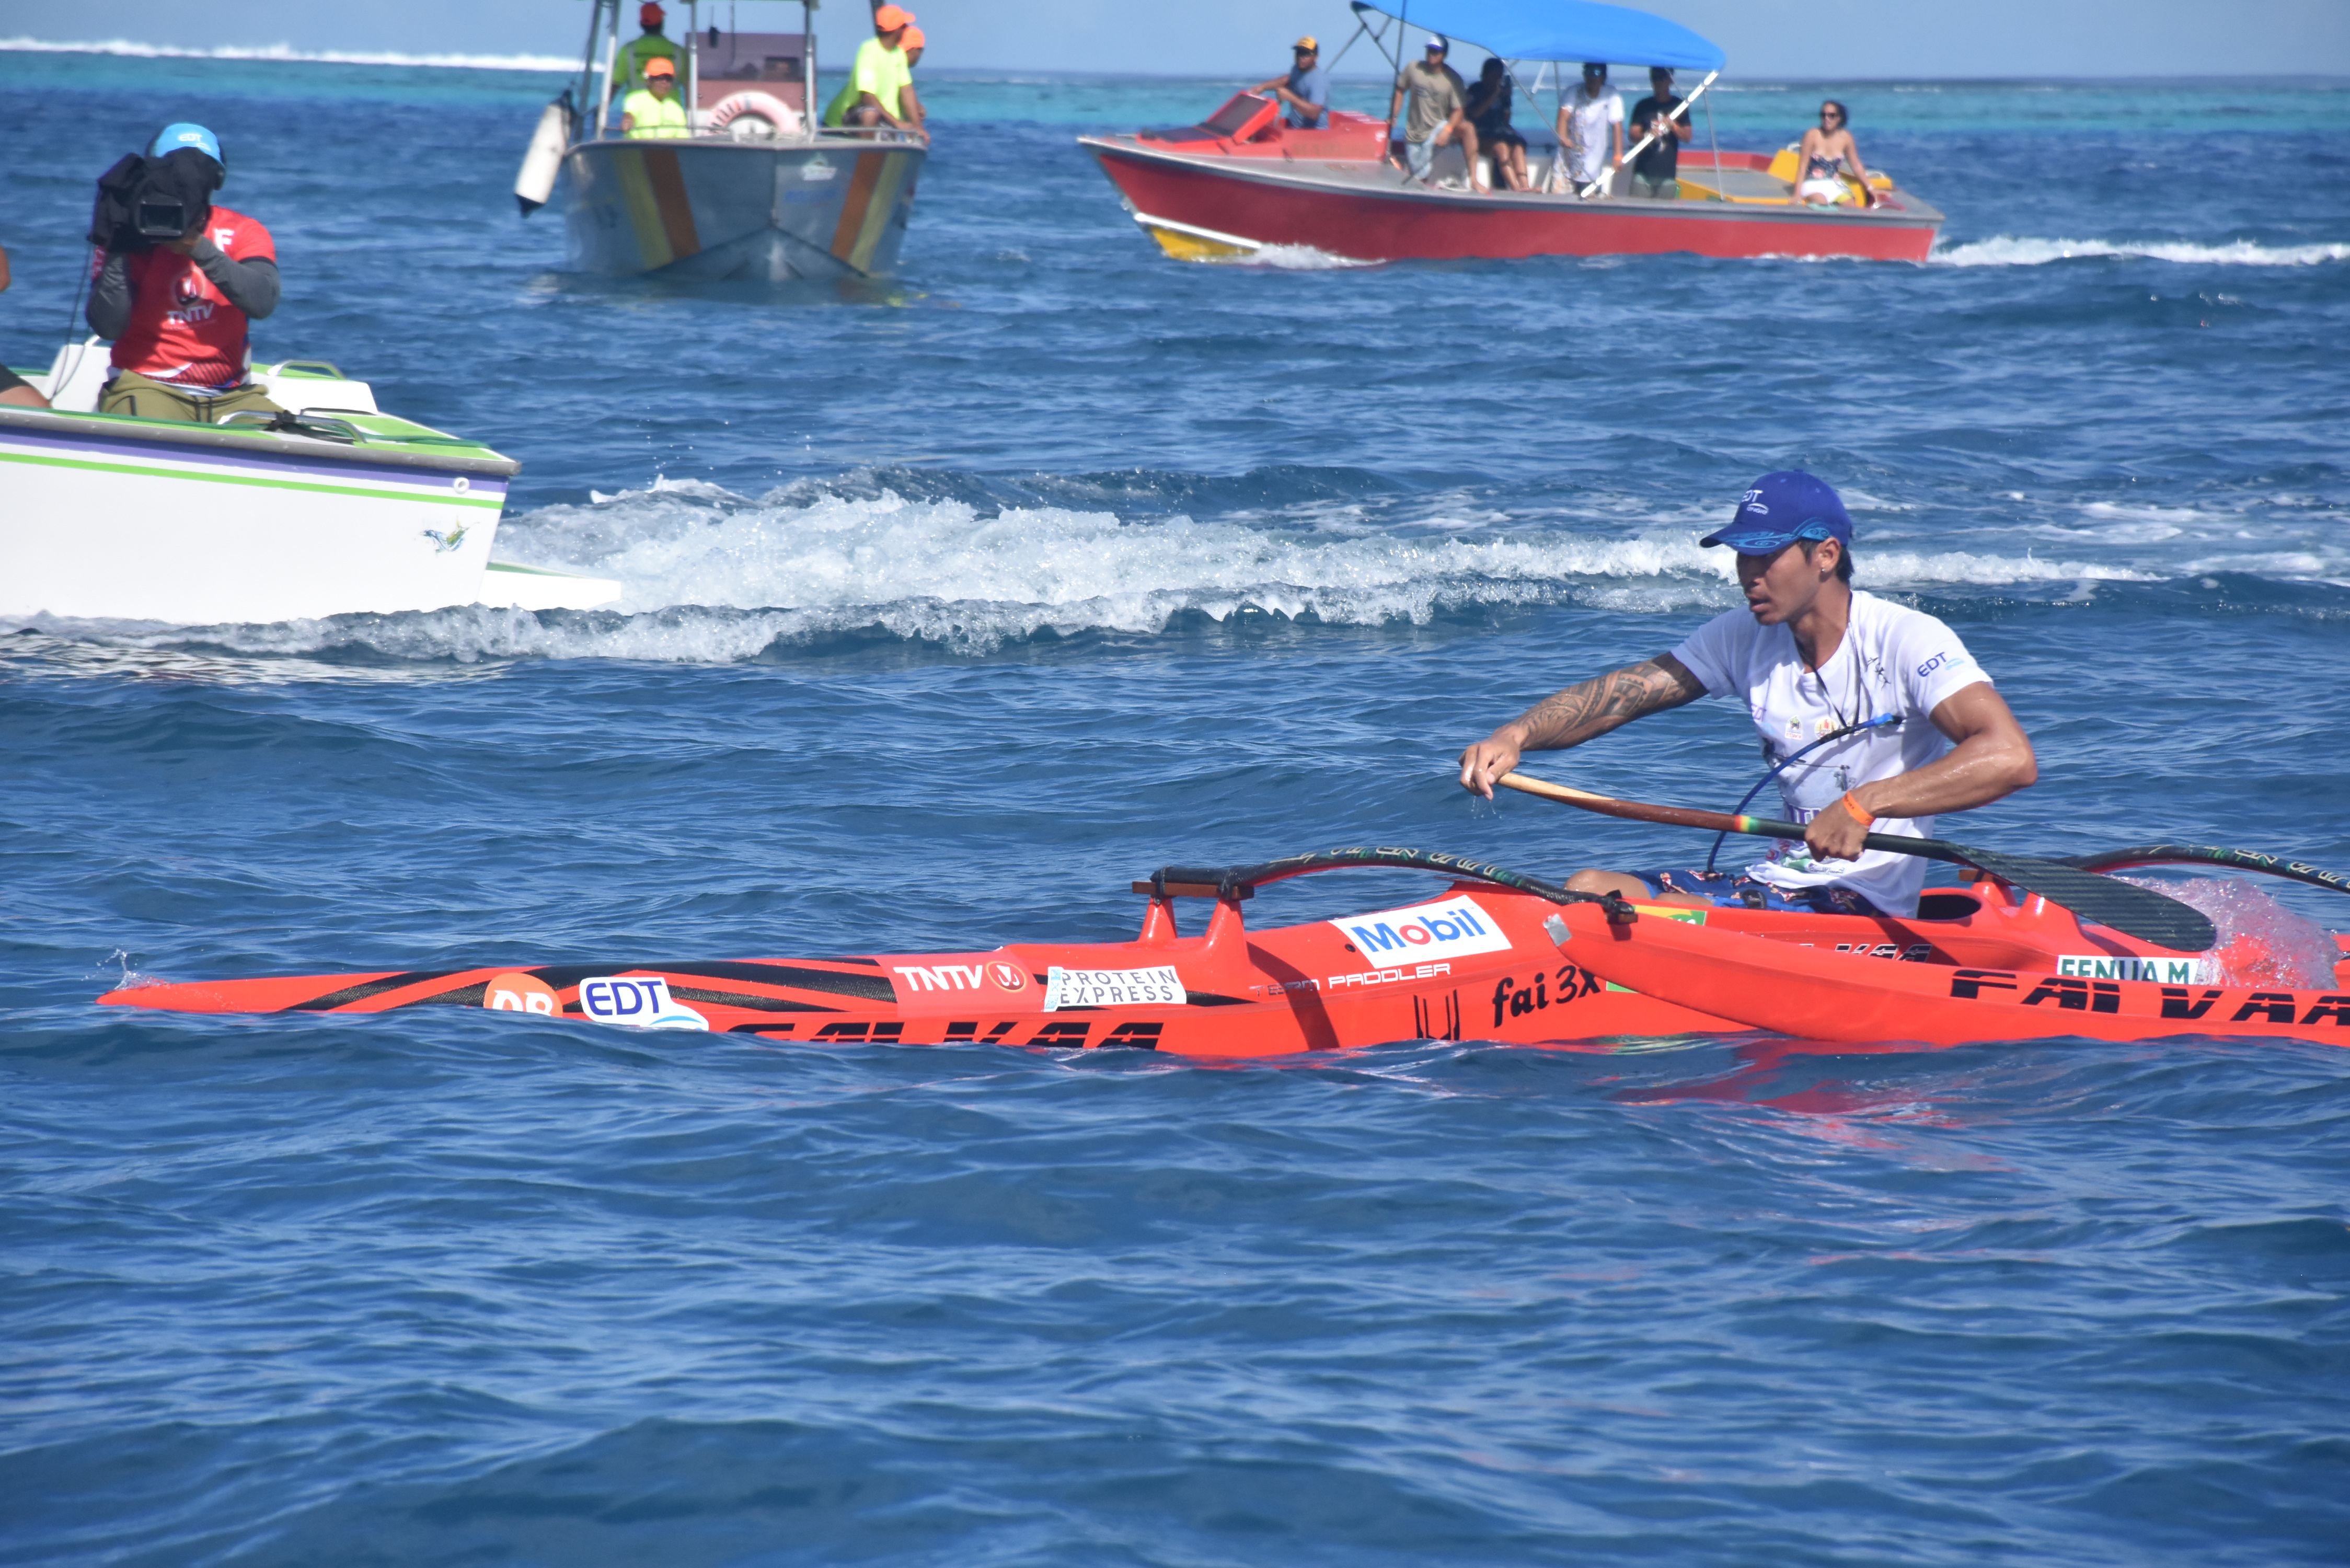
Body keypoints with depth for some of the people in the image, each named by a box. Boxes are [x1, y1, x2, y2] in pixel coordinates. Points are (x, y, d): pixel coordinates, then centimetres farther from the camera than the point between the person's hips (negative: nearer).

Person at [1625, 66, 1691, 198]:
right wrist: (1646, 135, -19)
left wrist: (1673, 126, -16)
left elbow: (1687, 137, 4)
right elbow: (1633, 135, 4)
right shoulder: (1643, 106, 9)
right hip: (1643, 171, 0)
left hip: (1667, 173, 0)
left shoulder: (1678, 105, 8)